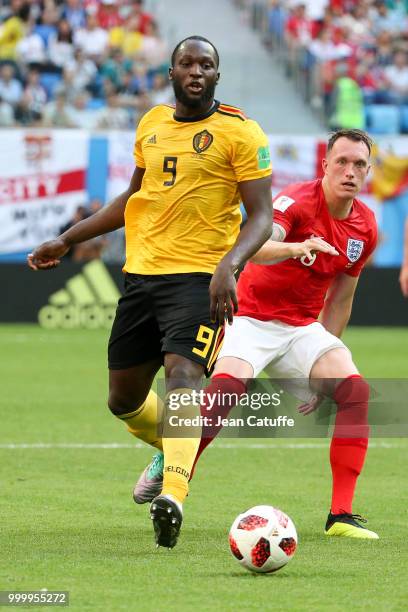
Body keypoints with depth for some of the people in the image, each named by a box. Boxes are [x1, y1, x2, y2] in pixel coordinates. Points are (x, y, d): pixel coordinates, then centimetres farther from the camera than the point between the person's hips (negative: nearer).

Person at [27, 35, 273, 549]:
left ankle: (173, 494, -41)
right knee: (123, 400, 12)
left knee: (182, 375, -28)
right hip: (141, 273, 6)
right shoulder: (151, 124, 12)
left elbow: (260, 216, -9)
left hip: (200, 278, -6)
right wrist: (67, 241, 25)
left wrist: (229, 265, -27)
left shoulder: (239, 132, -5)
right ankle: (174, 450, 43)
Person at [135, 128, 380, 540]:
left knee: (354, 389, -20)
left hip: (303, 328, 5)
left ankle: (341, 516, -19)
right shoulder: (299, 201, -15)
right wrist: (297, 248, -56)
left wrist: (321, 373, 16)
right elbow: (255, 246, -35)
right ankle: (167, 471, -11)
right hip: (252, 318, -5)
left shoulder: (365, 227, 4)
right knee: (227, 386, -32)